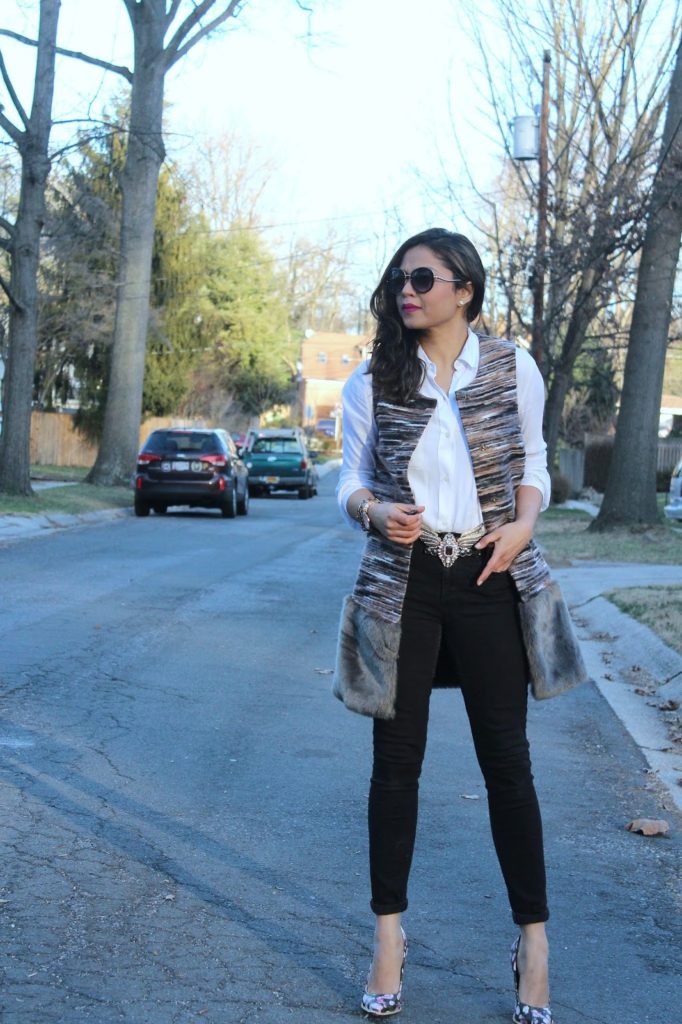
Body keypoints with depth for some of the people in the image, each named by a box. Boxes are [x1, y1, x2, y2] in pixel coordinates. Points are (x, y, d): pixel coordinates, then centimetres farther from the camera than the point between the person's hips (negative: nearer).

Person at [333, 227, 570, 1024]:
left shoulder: (513, 369, 0)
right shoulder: (372, 382, 2)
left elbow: (532, 464, 10)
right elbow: (351, 484, 5)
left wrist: (524, 523, -10)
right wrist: (375, 512, -17)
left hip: (488, 580, -1)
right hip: (401, 584, 1)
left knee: (506, 759, 3)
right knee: (396, 758, 6)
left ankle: (533, 939, 15)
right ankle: (388, 933, 19)